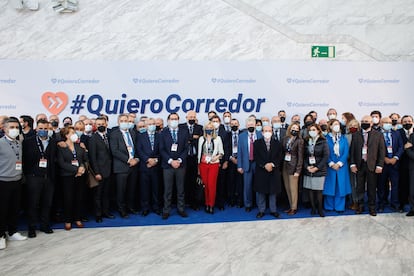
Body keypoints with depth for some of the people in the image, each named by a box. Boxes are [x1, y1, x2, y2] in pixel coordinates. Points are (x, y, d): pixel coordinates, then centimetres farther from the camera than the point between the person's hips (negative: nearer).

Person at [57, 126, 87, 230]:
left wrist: (82, 167, -13)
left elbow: (85, 159, 8)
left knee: (78, 197, 7)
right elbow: (61, 163, -12)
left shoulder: (79, 146, 10)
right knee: (68, 198, 1)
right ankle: (68, 221, 13)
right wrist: (76, 169, -16)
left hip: (79, 175, 4)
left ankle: (77, 219, 19)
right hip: (67, 176, -4)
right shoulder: (61, 147, -3)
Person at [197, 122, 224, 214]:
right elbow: (199, 151, 11)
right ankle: (207, 204, 15)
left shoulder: (217, 138, 5)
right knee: (205, 184, 4)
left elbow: (221, 152, 6)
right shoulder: (201, 138, 10)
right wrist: (198, 163, 9)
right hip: (203, 164, 2)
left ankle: (211, 205, 4)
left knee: (212, 185, -7)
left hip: (214, 164, -2)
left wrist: (217, 156, -13)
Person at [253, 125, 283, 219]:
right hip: (261, 171, -1)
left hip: (274, 171, 1)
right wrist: (264, 165, -15)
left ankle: (273, 210, 19)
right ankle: (261, 210, 15)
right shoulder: (257, 143, 2)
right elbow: (256, 157, -4)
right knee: (260, 192, 4)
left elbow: (279, 157, 2)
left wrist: (272, 164, -14)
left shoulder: (277, 143, 7)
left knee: (273, 191, 8)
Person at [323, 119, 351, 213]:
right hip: (330, 166, -2)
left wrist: (339, 163, -11)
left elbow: (346, 152, 1)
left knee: (341, 186, 2)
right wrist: (331, 164, -13)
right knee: (330, 186, 2)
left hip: (341, 166, 2)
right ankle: (329, 206, 12)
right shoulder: (326, 138, 0)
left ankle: (339, 207, 10)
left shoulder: (343, 138, 7)